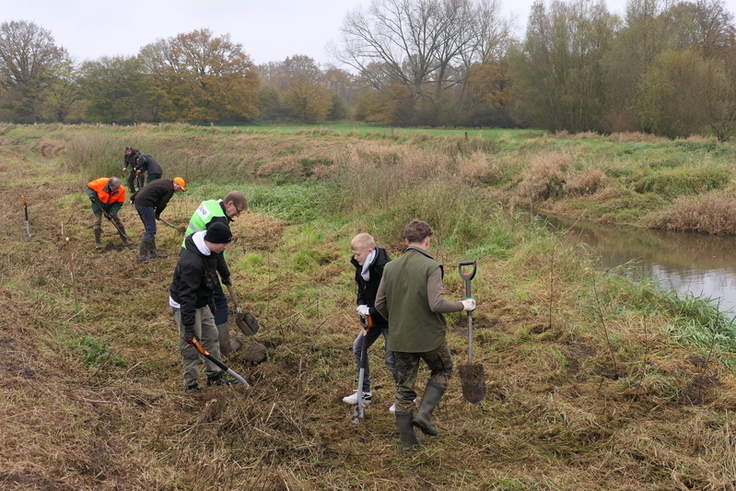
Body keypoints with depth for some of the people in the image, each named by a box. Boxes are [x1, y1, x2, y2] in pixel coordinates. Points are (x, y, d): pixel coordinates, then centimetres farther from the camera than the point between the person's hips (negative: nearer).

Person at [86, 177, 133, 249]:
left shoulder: (122, 190, -31)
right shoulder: (101, 182, -36)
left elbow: (119, 203, -19)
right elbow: (89, 186, -16)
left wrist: (111, 214, -27)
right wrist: (91, 195, -33)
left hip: (110, 206, 2)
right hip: (98, 204, -2)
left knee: (117, 220, 2)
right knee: (97, 221, -5)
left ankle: (125, 240, 12)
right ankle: (98, 243, 2)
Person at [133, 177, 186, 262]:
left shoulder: (164, 182, 21)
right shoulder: (170, 189, -7)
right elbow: (162, 204, -6)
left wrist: (156, 214, 20)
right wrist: (157, 214, 13)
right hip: (145, 203, -10)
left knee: (150, 229, 17)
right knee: (151, 230, -6)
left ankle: (153, 252, 23)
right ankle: (142, 255, -6)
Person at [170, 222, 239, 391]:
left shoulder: (207, 252, -4)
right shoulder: (192, 263, -34)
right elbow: (187, 297, -32)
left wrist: (210, 303, 24)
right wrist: (188, 328, -31)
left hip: (201, 303, 9)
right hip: (184, 307, -9)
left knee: (212, 336, 15)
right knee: (191, 346, -1)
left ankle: (214, 376, 27)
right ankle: (191, 385, 14)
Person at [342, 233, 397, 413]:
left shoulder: (385, 268, -28)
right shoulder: (361, 265, -2)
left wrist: (371, 310, -25)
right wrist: (361, 304, -7)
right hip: (374, 318, 9)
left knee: (391, 358, -4)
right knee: (358, 347, 13)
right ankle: (364, 393, 25)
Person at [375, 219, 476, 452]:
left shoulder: (390, 267, 0)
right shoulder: (431, 267, -16)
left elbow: (380, 304, 4)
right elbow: (437, 304, -24)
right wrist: (463, 305, -8)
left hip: (400, 339, 4)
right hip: (430, 337, -4)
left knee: (404, 388, 14)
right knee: (442, 371, 24)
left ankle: (407, 440, 21)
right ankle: (424, 414, 9)